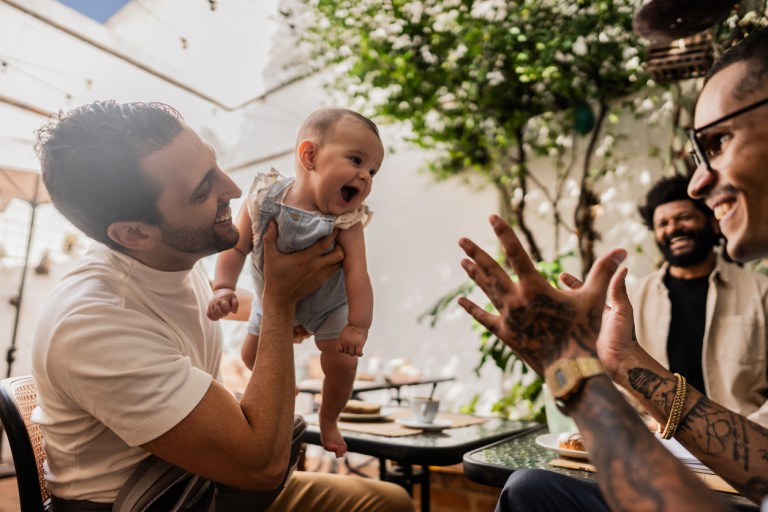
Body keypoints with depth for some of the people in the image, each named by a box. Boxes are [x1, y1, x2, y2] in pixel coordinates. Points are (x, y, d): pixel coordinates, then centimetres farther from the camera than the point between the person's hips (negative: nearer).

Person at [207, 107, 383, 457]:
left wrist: (357, 326, -41)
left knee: (342, 363, -7)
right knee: (252, 355, 15)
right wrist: (223, 288, -31)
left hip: (328, 305, -2)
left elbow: (357, 272, -35)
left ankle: (328, 420, 25)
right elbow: (237, 247, -20)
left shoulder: (347, 222, -31)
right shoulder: (265, 199, -27)